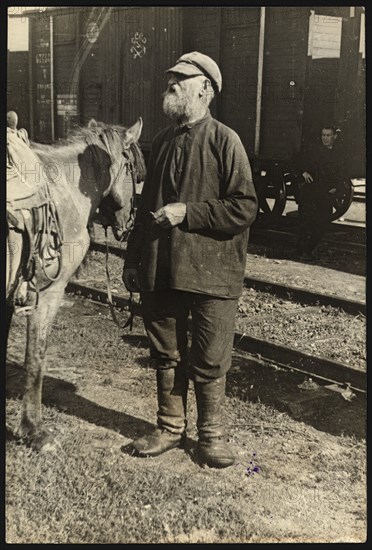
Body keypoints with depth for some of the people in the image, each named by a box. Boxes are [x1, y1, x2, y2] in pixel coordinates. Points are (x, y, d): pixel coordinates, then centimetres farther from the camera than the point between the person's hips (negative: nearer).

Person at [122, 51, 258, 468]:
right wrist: (133, 259, 15)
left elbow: (244, 208, -12)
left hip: (210, 274, -5)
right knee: (166, 356, 15)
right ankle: (170, 428, 31)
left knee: (210, 362, 6)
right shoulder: (162, 141, 12)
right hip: (160, 273, 6)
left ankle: (211, 434, 24)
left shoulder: (224, 141, -7)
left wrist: (188, 212, -19)